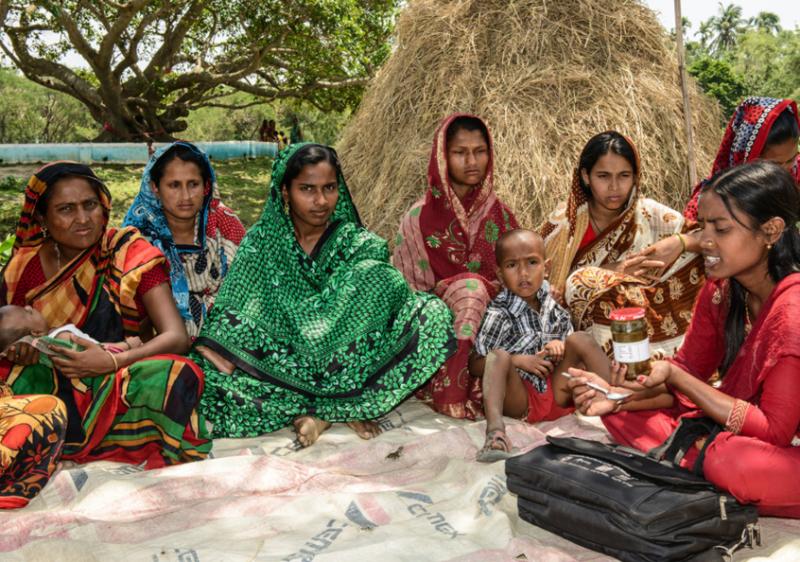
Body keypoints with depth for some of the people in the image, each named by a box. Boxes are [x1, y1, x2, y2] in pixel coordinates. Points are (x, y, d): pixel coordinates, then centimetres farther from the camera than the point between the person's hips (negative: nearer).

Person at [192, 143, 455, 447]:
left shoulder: (361, 246, -1)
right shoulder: (260, 243, 0)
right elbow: (233, 315, -6)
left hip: (344, 371, 0)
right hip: (279, 366, 0)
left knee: (432, 313, -20)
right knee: (204, 375, -29)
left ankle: (325, 412, -16)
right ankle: (345, 409, -19)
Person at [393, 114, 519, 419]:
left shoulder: (499, 214, 9)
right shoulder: (420, 217, 0)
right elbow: (408, 290, 0)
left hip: (494, 314, 2)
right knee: (469, 287, -32)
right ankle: (455, 397, -28)